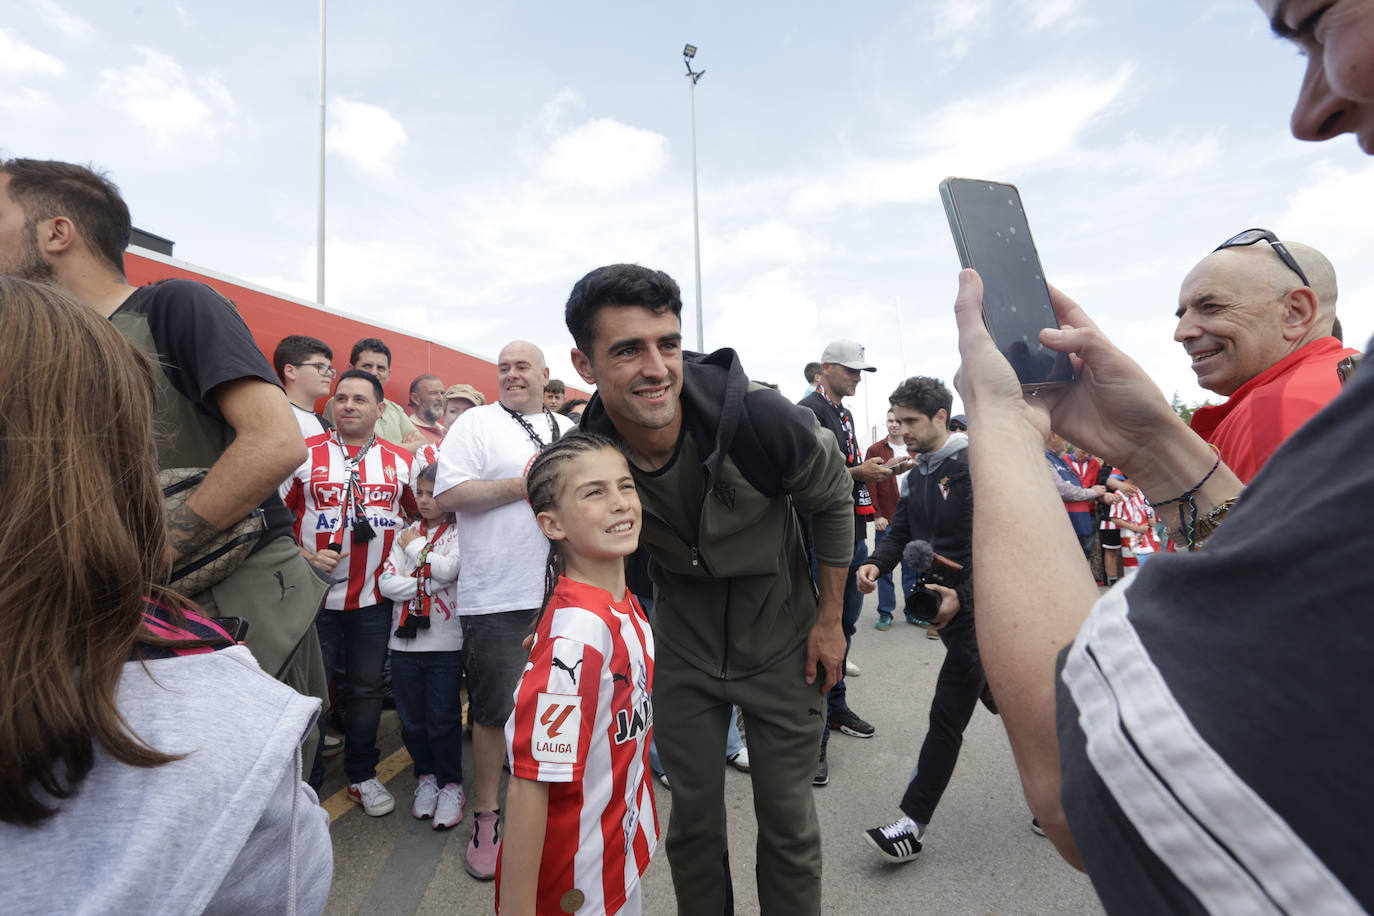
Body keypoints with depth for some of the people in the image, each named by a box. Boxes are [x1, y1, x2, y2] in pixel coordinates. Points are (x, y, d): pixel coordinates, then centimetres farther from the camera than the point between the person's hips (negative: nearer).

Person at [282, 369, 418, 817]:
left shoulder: (400, 460, 3)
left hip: (374, 598, 2)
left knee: (366, 688, 14)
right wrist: (305, 557, -12)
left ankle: (363, 775, 32)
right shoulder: (305, 453, -2)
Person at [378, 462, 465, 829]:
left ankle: (451, 785, 20)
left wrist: (416, 546, -7)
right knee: (411, 719, 13)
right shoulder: (405, 534, 9)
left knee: (443, 718, 3)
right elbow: (386, 582, -1)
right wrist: (427, 583, -13)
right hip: (405, 640, 5)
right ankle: (426, 776, 33)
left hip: (445, 643, -4)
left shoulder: (459, 534, -3)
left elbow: (447, 570, -21)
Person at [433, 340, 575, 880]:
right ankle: (487, 815, 28)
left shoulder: (571, 431, 16)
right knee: (495, 709, 6)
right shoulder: (477, 423, 0)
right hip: (499, 596, -4)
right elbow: (447, 494, -11)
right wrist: (522, 485, -15)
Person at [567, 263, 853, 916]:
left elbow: (833, 500, -9)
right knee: (692, 812, 14)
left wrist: (829, 619, -4)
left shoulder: (758, 417, -28)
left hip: (781, 637, -1)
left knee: (786, 817, 10)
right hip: (683, 642, 2)